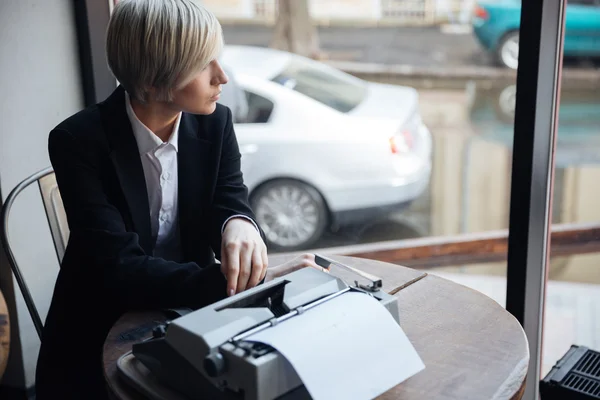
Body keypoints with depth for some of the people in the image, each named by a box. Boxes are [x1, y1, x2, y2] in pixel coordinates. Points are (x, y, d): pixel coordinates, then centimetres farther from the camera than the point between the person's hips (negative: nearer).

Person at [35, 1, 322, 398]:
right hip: (102, 337, -3)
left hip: (191, 319, 4)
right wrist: (256, 282, -36)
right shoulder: (78, 141, -20)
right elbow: (119, 267, -27)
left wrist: (239, 224, -32)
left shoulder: (215, 122, -5)